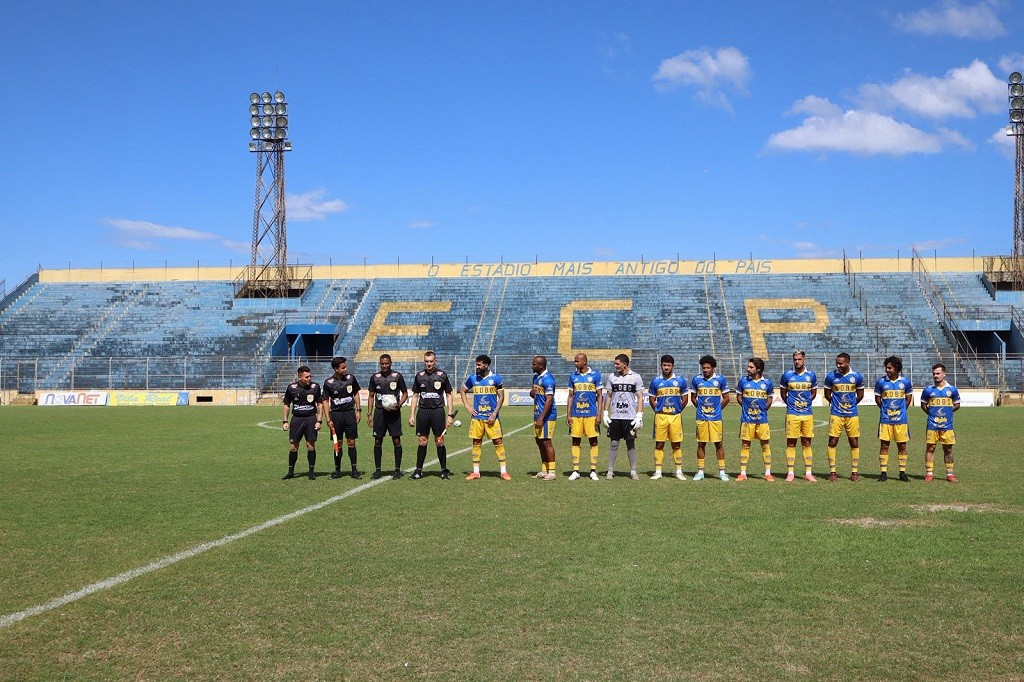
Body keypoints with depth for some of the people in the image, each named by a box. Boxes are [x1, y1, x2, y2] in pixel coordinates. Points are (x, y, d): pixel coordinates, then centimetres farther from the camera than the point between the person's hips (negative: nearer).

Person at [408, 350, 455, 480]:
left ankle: (444, 470, 8)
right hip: (423, 411, 2)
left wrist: (450, 415, -2)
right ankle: (418, 470, 11)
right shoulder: (419, 375, 8)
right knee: (422, 441, 4)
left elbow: (448, 395, 5)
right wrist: (412, 414, 7)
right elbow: (415, 395, 13)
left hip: (438, 411, -2)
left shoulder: (442, 375, 2)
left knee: (440, 442, -1)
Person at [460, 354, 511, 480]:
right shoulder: (472, 378, 5)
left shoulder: (496, 378, -3)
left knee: (498, 442, -3)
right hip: (476, 417, 3)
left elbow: (501, 397, -1)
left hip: (491, 417, -3)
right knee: (476, 442, 5)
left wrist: (495, 413, -9)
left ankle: (504, 471, 2)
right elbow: (463, 391, 19)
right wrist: (467, 406, 6)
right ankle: (476, 472, 12)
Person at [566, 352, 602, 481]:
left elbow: (599, 396, 0)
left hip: (591, 414, -3)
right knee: (575, 441, 4)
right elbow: (571, 396, 13)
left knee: (593, 441, 1)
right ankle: (575, 471, 10)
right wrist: (568, 415, 6)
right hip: (576, 414, 3)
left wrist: (599, 415, -6)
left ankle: (593, 471, 7)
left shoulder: (595, 375, -1)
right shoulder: (573, 376, 9)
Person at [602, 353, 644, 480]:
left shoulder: (635, 377, -1)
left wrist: (639, 416, -7)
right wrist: (605, 414, 5)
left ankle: (633, 471, 11)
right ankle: (610, 471, 9)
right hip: (615, 417, 2)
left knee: (631, 444, 3)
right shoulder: (612, 376, 6)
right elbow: (608, 396, 11)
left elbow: (640, 398, 1)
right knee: (614, 443, 3)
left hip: (630, 417, -2)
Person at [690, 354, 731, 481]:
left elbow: (726, 398, 7)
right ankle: (700, 471, 12)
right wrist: (700, 408, 8)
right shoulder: (696, 379, 4)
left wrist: (717, 408, 5)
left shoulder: (720, 379, 0)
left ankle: (722, 471, 8)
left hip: (716, 417, -1)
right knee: (701, 443, 5)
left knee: (718, 443, 1)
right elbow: (693, 398, 15)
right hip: (701, 417, 1)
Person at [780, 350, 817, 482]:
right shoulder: (787, 375, 1)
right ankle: (790, 473, 6)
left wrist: (806, 403, 11)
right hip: (792, 414, -1)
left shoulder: (811, 375, 4)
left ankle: (808, 473, 10)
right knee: (791, 443, 1)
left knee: (807, 443, 5)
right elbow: (782, 393, 13)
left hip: (807, 414, 1)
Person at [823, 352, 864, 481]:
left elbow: (860, 395, 13)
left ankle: (855, 471, 12)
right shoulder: (831, 376, -2)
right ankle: (832, 471, 6)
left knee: (854, 443, 4)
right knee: (832, 442, -2)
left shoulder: (856, 376, 0)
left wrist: (851, 404, 11)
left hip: (852, 415, 1)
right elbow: (827, 394, 11)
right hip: (836, 414, -1)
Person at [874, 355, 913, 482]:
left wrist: (901, 409, 8)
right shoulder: (881, 381, -2)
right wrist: (886, 409, 8)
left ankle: (902, 473, 13)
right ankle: (883, 473, 5)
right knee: (884, 445, -1)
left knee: (902, 445, 4)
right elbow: (877, 399, 9)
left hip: (901, 419, 1)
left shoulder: (905, 381, 1)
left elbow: (908, 398, 14)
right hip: (885, 419, -1)